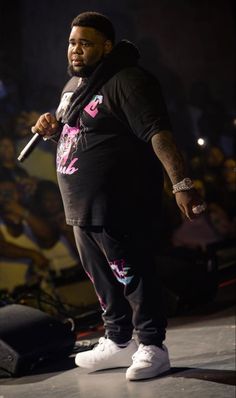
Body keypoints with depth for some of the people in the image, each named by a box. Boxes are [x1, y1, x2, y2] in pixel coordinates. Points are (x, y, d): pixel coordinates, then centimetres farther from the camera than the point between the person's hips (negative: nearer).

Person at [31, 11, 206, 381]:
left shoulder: (127, 81, -14)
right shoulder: (73, 85, 15)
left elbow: (157, 132, -24)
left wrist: (180, 182, -34)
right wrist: (52, 128, 7)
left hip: (119, 206, -9)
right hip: (82, 207, 9)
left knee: (132, 276, -3)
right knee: (103, 279, 17)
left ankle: (152, 347, 9)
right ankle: (118, 342, 30)